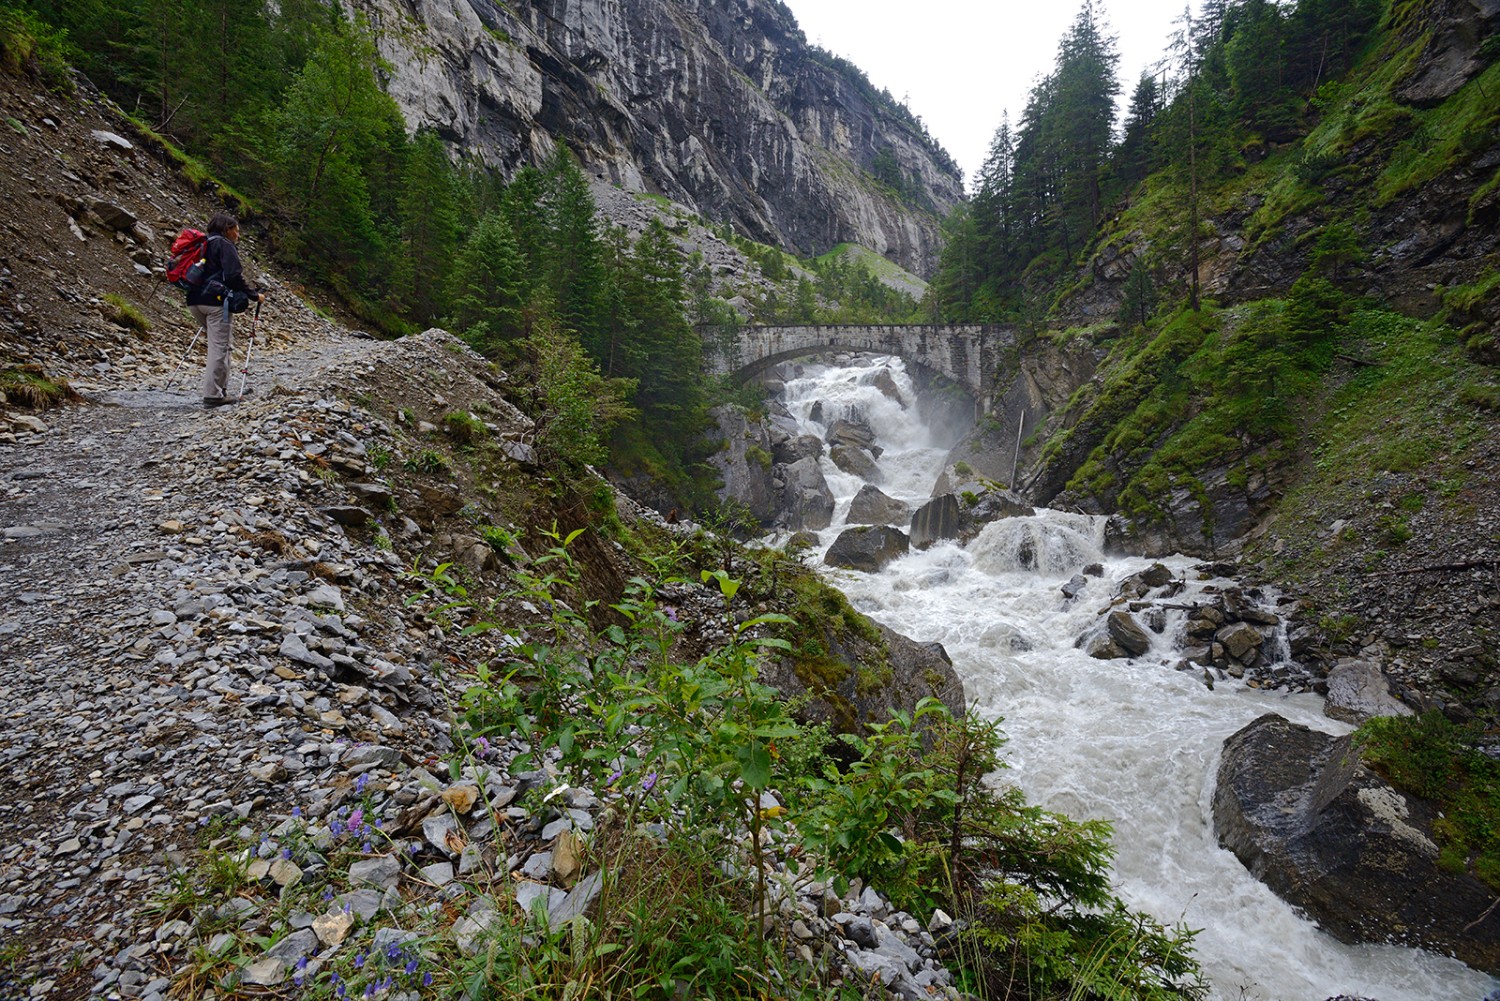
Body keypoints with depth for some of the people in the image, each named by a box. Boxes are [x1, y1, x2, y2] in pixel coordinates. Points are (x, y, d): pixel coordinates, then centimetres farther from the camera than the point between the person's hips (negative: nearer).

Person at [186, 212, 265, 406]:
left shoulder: (204, 245, 21)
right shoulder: (224, 244, -4)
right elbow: (234, 276, -15)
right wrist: (254, 295, -7)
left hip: (196, 300, 9)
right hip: (216, 301, -9)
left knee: (220, 345, 16)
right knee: (220, 346, -7)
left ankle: (221, 390, 15)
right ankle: (213, 394, -9)